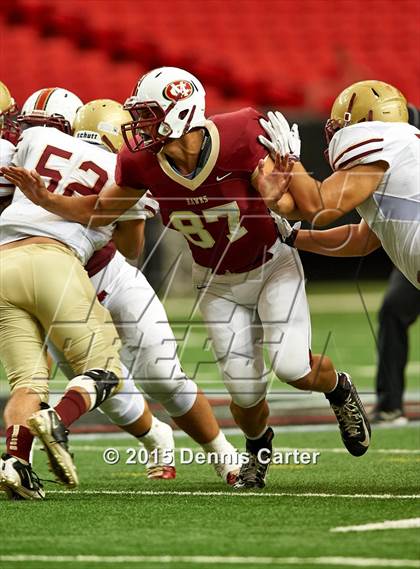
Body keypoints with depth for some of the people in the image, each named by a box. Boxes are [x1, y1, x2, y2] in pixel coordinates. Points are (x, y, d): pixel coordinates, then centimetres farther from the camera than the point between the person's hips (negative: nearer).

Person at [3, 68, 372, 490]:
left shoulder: (239, 138, -29)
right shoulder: (142, 163, -19)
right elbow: (98, 211, -3)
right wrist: (45, 200, -18)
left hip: (270, 263, -3)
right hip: (218, 282, 3)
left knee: (293, 368, -20)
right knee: (245, 392, -6)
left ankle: (339, 388, 17)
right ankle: (258, 449, 30)